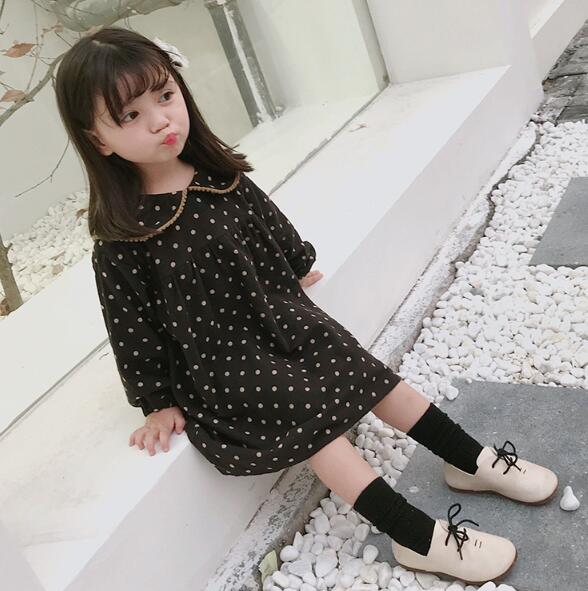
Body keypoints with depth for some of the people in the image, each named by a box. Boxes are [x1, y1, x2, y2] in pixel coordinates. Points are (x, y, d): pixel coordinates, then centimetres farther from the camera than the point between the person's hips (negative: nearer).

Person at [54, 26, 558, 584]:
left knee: (367, 373, 1)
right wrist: (158, 402, -5)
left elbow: (272, 224, 14)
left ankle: (471, 460, 16)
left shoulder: (220, 175, -3)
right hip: (214, 360, -5)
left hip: (280, 314, 6)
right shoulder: (120, 240, -19)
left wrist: (299, 268, 27)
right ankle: (418, 538, -4)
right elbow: (132, 327, -12)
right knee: (312, 417, -15)